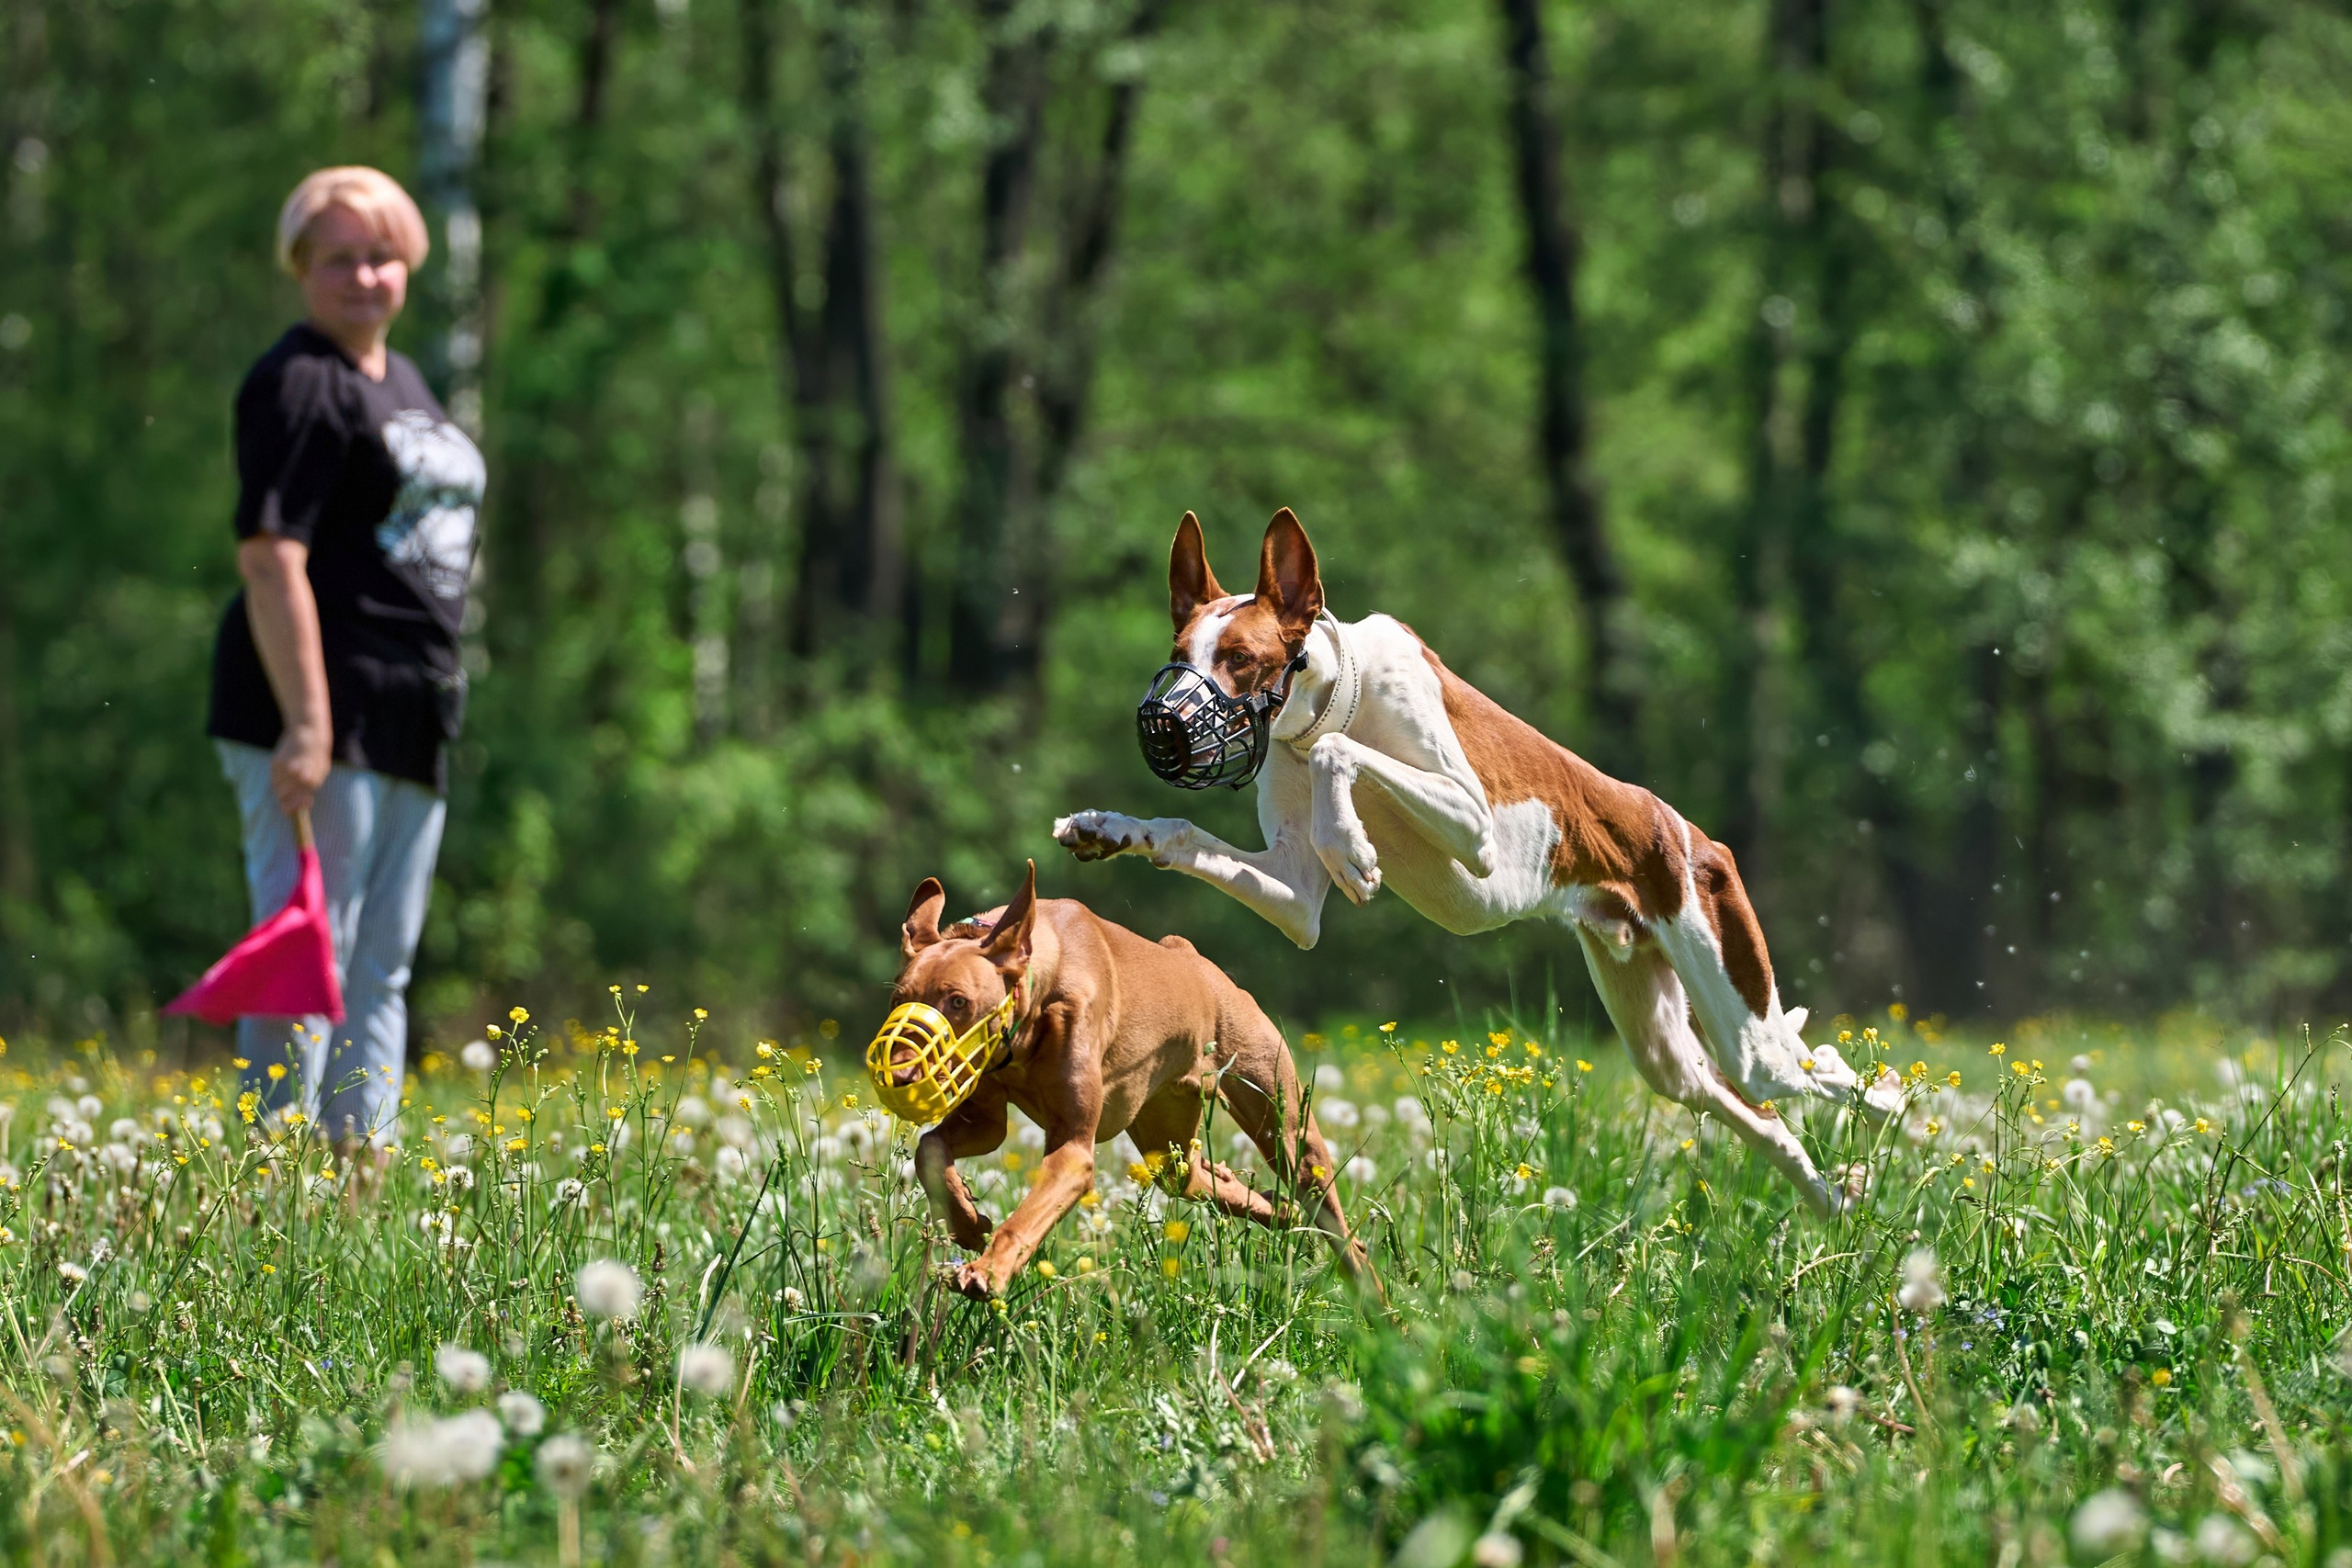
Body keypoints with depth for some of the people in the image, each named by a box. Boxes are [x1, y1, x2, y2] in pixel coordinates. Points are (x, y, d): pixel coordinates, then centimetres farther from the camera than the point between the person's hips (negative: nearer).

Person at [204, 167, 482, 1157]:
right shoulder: (299, 384, -10)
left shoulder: (404, 384, 18)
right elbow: (269, 557, -19)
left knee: (380, 970, 13)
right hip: (320, 713, -9)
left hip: (409, 719, 10)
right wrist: (306, 723, -25)